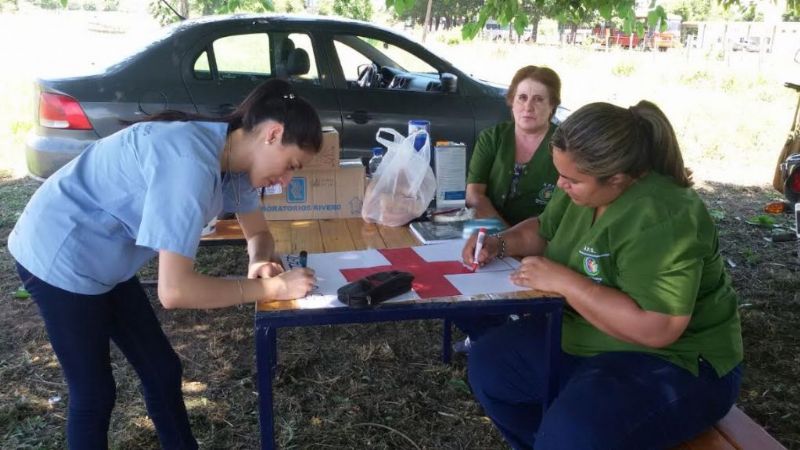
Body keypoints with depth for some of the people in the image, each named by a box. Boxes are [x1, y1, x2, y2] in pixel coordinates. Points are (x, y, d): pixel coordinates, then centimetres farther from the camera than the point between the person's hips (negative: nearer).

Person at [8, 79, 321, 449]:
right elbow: (174, 290, -37)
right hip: (59, 256, -8)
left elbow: (259, 233, 9)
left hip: (105, 259, 9)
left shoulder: (233, 156, -5)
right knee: (94, 393, 6)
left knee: (162, 371, 13)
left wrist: (260, 264, -14)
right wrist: (272, 287, -27)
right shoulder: (190, 161, -33)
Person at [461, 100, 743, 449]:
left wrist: (562, 281, -28)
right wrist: (499, 244, -4)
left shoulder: (660, 219, -28)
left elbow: (655, 329, -34)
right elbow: (543, 230, 16)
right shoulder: (584, 189, -2)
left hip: (672, 362, -8)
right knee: (488, 362, 4)